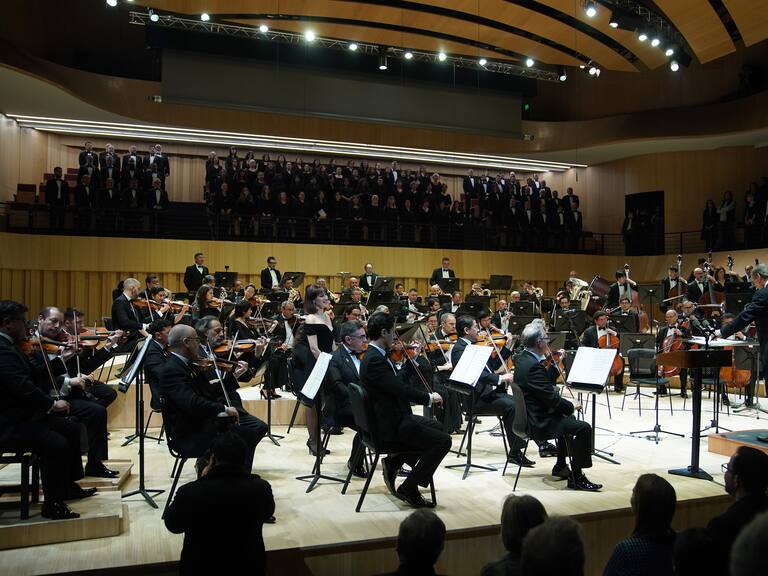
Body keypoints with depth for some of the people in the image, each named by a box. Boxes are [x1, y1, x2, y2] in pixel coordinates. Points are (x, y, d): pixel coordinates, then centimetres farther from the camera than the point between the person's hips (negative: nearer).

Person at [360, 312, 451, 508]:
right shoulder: (375, 360, -24)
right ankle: (409, 489, -2)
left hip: (392, 418, 11)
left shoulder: (376, 355, 9)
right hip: (390, 426, -11)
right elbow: (401, 389, -29)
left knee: (435, 426, 25)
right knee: (442, 441, -13)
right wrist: (429, 397, -16)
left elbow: (399, 380, 19)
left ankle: (394, 462, 20)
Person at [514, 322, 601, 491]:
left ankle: (560, 467, 34)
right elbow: (551, 397, -23)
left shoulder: (522, 358, 7)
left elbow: (547, 383, 15)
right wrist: (572, 407, -7)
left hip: (529, 416, 11)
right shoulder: (533, 365, -25)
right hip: (538, 423, -11)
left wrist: (555, 364, 5)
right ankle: (577, 477, -4)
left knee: (568, 418, 29)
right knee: (583, 428, -14)